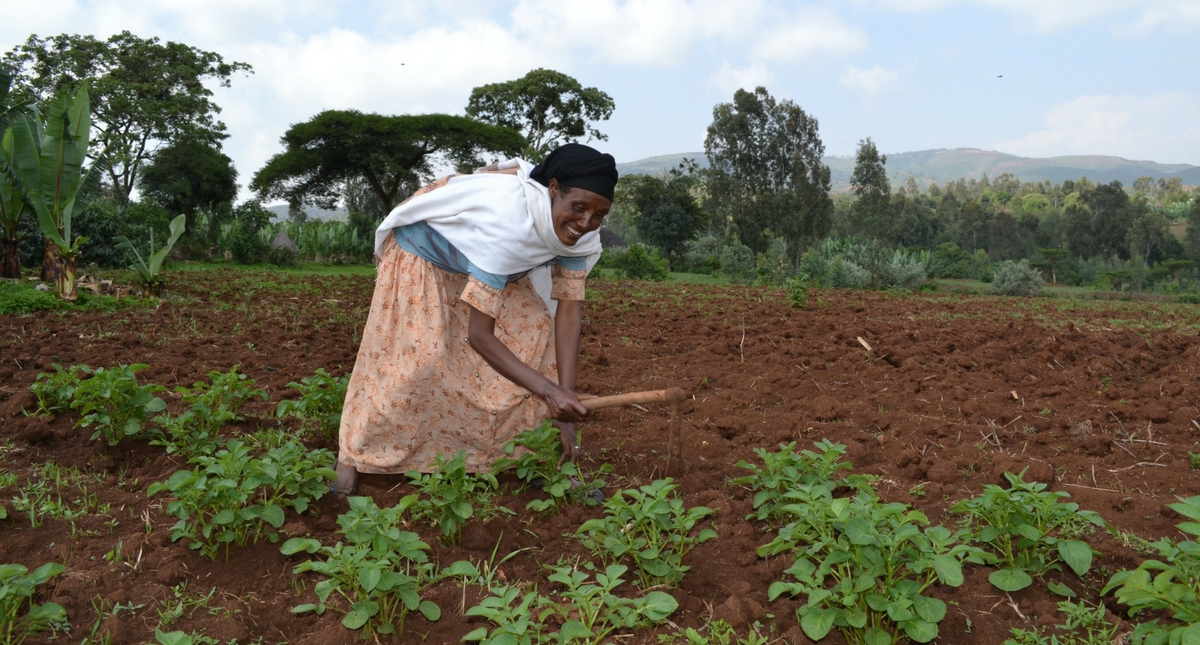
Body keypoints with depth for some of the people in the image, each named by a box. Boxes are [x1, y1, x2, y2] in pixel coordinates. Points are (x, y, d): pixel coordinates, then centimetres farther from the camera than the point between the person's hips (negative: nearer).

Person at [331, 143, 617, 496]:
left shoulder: (577, 229, -23)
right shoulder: (507, 224, -44)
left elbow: (570, 309, -22)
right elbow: (478, 335, -41)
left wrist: (563, 405, -28)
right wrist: (549, 390, -44)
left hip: (483, 256, 6)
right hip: (422, 251, -6)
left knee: (534, 330, -7)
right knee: (419, 353, -17)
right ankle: (353, 454, 3)